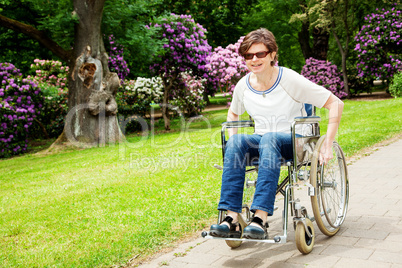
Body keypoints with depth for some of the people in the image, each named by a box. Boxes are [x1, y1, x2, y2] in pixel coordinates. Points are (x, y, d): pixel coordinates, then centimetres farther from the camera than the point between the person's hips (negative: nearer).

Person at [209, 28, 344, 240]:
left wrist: (328, 145, -15)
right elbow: (233, 113, 25)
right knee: (237, 141, -30)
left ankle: (260, 219, -45)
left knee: (269, 139, -38)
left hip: (295, 142, -3)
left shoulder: (290, 80, -10)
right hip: (262, 141, 4)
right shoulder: (243, 85, 3)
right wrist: (233, 141, 8)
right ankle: (232, 218, -37)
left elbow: (336, 104, -9)